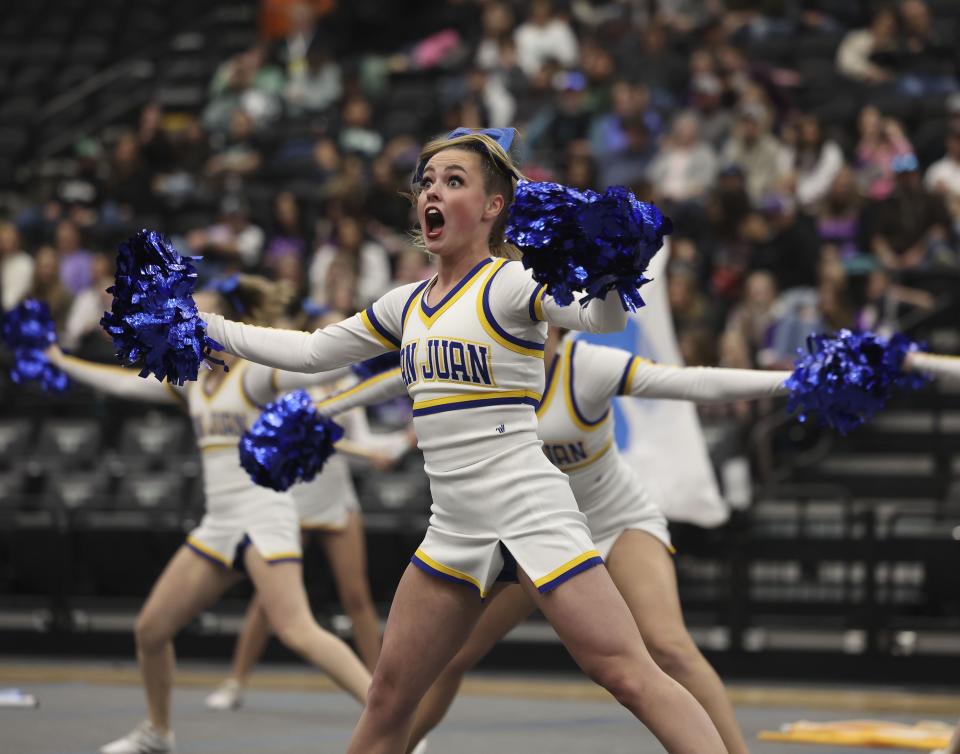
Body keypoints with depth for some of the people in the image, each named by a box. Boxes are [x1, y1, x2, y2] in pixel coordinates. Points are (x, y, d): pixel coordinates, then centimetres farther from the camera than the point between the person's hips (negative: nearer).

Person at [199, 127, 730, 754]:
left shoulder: (509, 284, -8)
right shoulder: (407, 305, 14)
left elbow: (602, 318, -25)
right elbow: (309, 353, 23)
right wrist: (200, 324, 22)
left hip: (531, 507, -7)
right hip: (455, 525, 7)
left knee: (629, 675, -16)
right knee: (390, 696, 10)